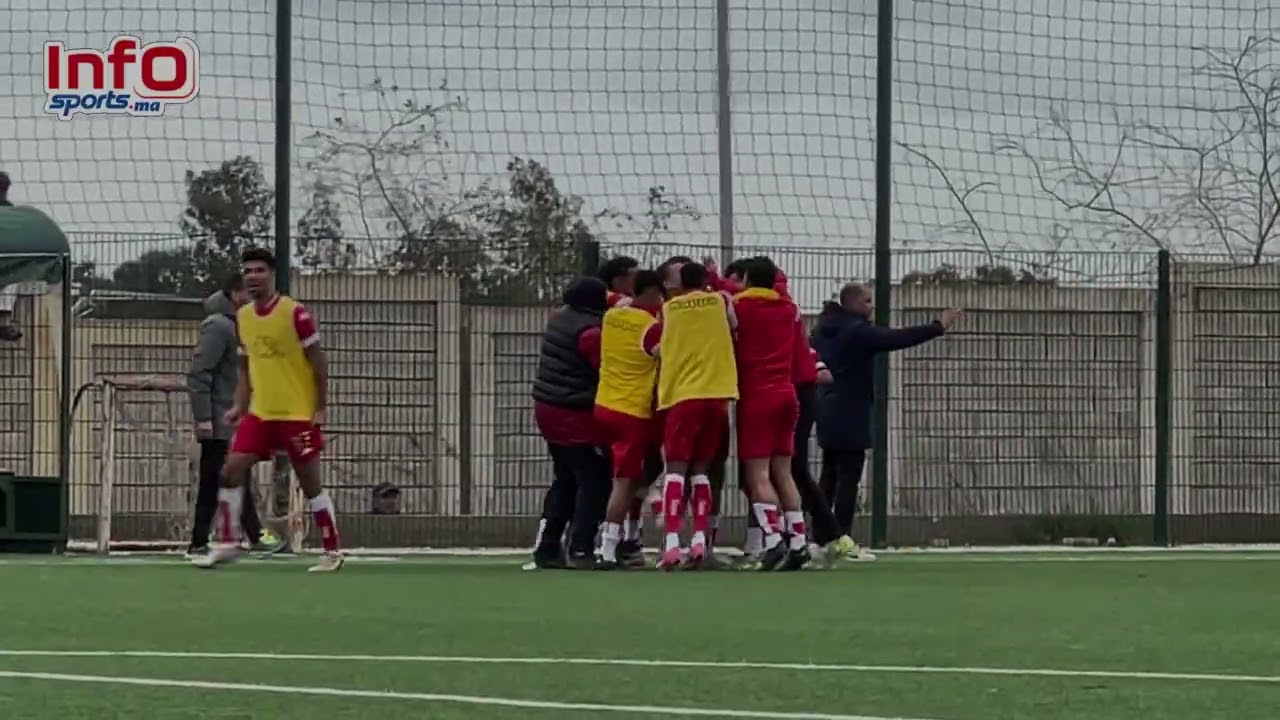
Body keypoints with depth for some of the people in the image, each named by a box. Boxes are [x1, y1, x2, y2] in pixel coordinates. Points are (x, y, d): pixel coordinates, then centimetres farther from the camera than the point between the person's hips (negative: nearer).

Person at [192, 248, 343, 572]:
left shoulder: (295, 314, -12)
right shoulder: (243, 317, 7)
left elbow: (319, 362, -8)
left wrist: (320, 409, -11)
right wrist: (240, 406, 6)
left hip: (298, 414, -6)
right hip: (259, 413, 6)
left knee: (310, 483, 0)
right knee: (231, 471, -5)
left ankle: (333, 552, 11)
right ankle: (227, 545, 3)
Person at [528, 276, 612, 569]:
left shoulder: (560, 318, 8)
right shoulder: (590, 332, -18)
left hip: (548, 410, 9)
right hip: (576, 415, -9)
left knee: (565, 481, 18)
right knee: (594, 482, -3)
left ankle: (546, 548, 17)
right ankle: (581, 550, -8)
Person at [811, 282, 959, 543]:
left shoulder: (825, 329, 13)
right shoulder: (857, 331, -15)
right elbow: (897, 338, -21)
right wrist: (938, 327, -17)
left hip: (828, 412, 9)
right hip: (850, 414, -9)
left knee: (830, 477, 12)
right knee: (848, 478, -9)